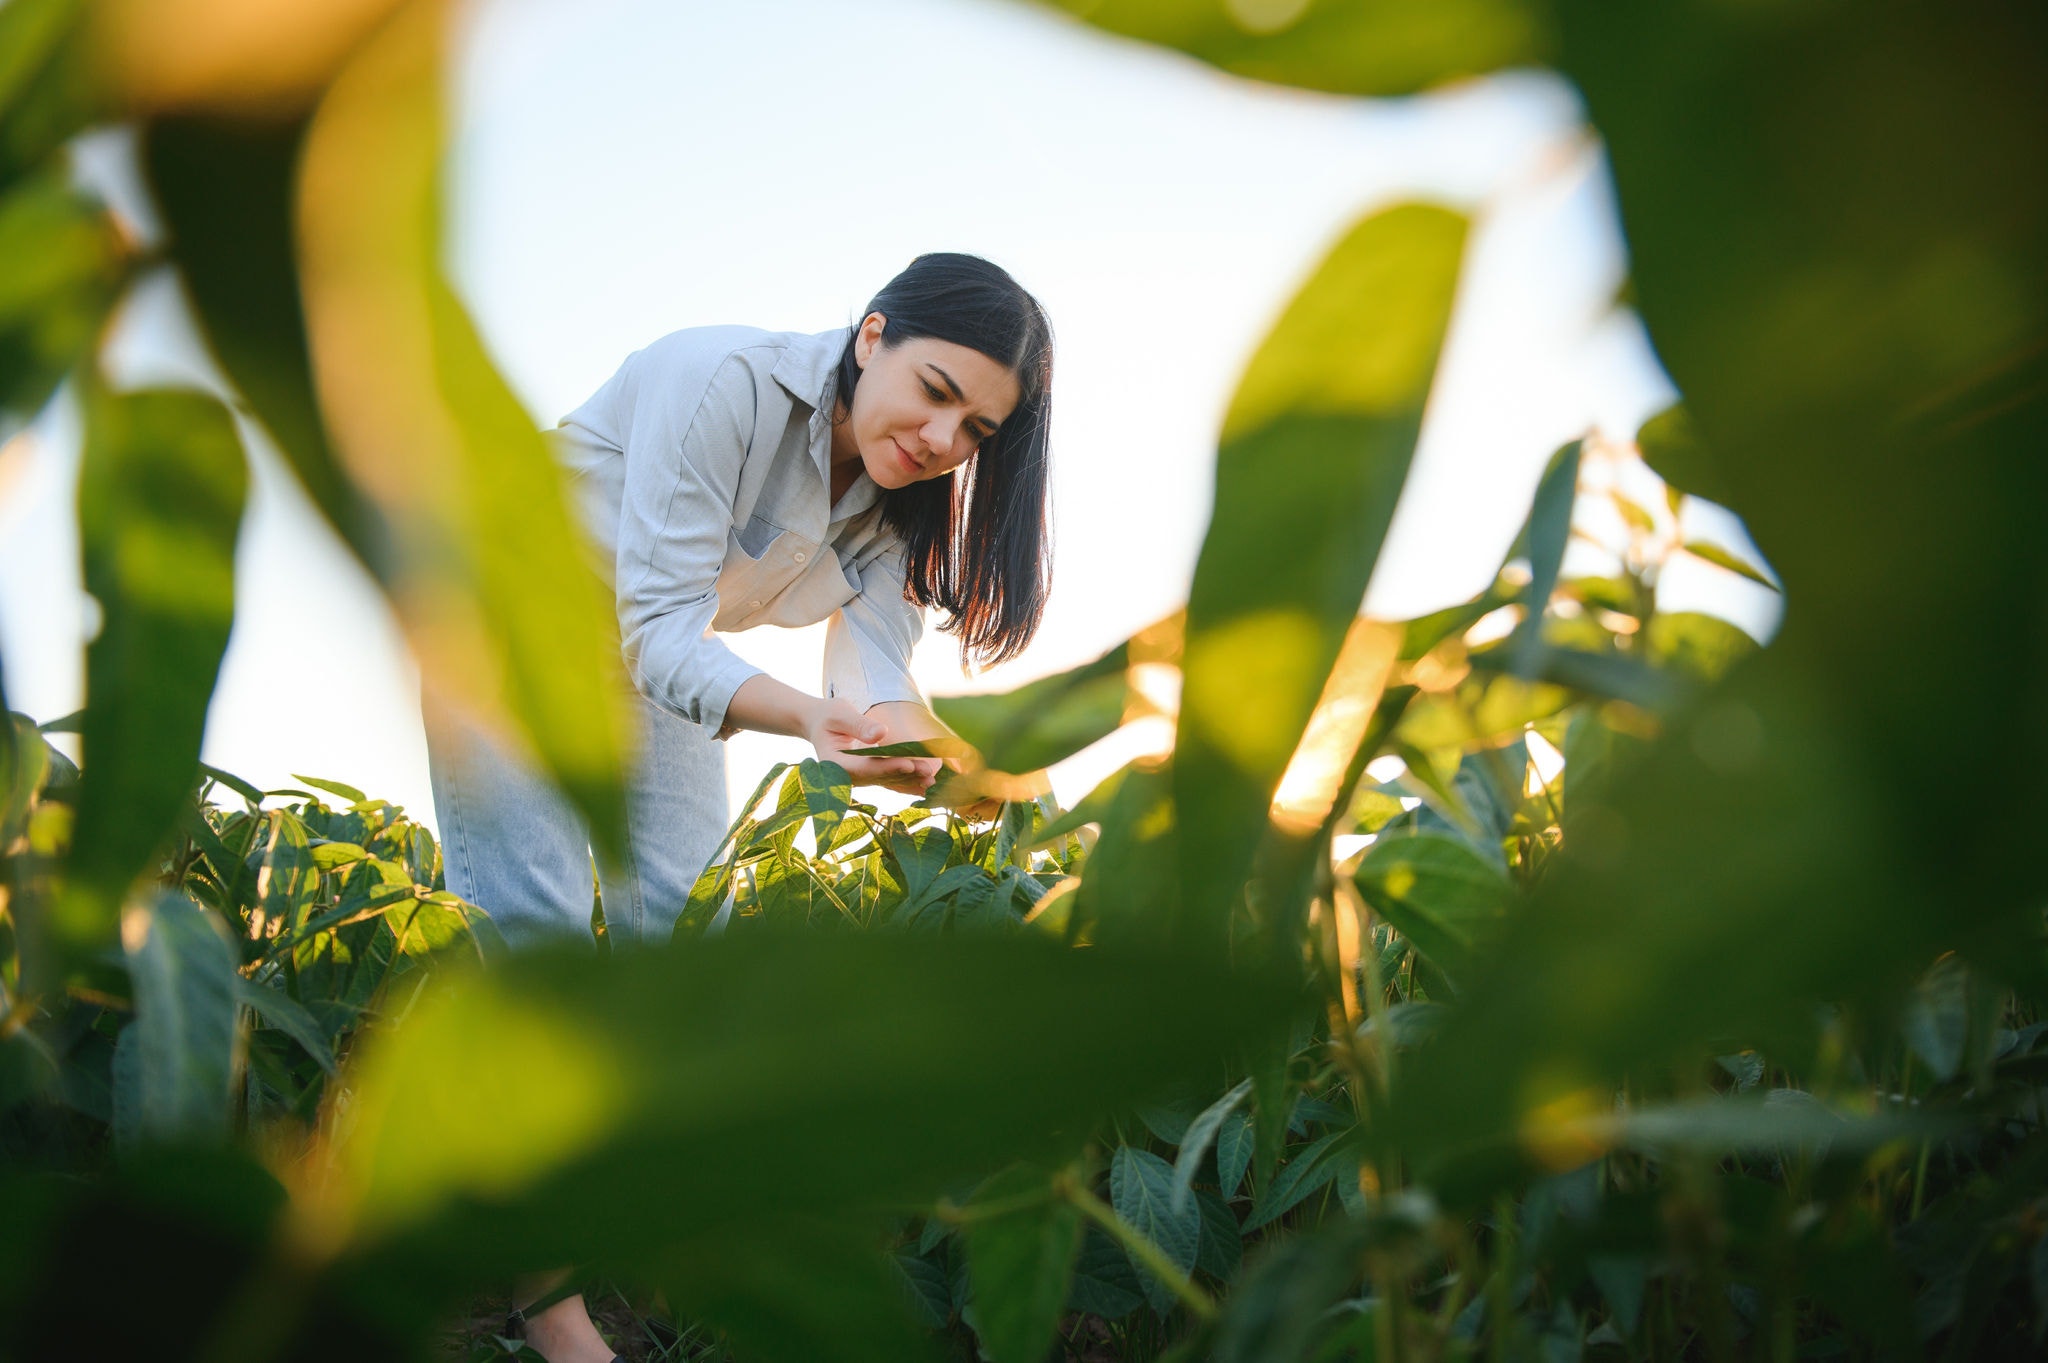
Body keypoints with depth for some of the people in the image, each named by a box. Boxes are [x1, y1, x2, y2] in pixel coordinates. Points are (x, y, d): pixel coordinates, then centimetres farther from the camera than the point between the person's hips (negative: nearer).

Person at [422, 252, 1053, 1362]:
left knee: (681, 924, -4)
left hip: (651, 666, 7)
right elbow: (661, 627, -36)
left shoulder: (899, 505, -9)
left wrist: (920, 745, -43)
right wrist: (804, 717, -53)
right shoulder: (722, 382, -32)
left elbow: (872, 675, -19)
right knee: (531, 918, -15)